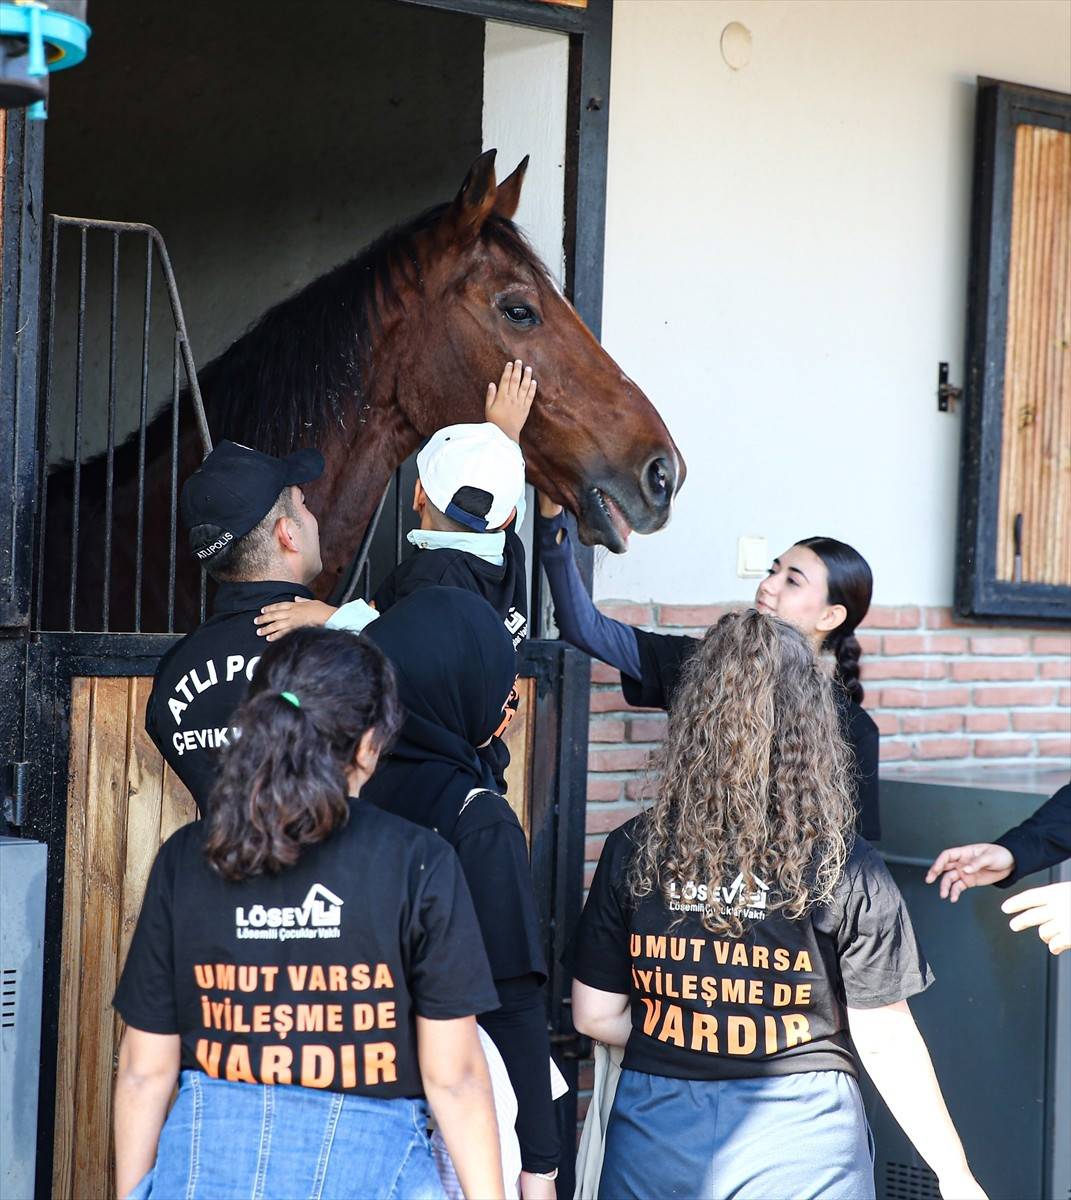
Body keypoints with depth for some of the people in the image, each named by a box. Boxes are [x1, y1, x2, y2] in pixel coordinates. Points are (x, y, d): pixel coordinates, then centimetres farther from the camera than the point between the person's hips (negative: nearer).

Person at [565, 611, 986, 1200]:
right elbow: (884, 1040, -9)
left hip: (656, 1133, 2)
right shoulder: (847, 867, -11)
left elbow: (595, 1014, 1)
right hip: (799, 1140, -1)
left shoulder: (632, 853, -5)